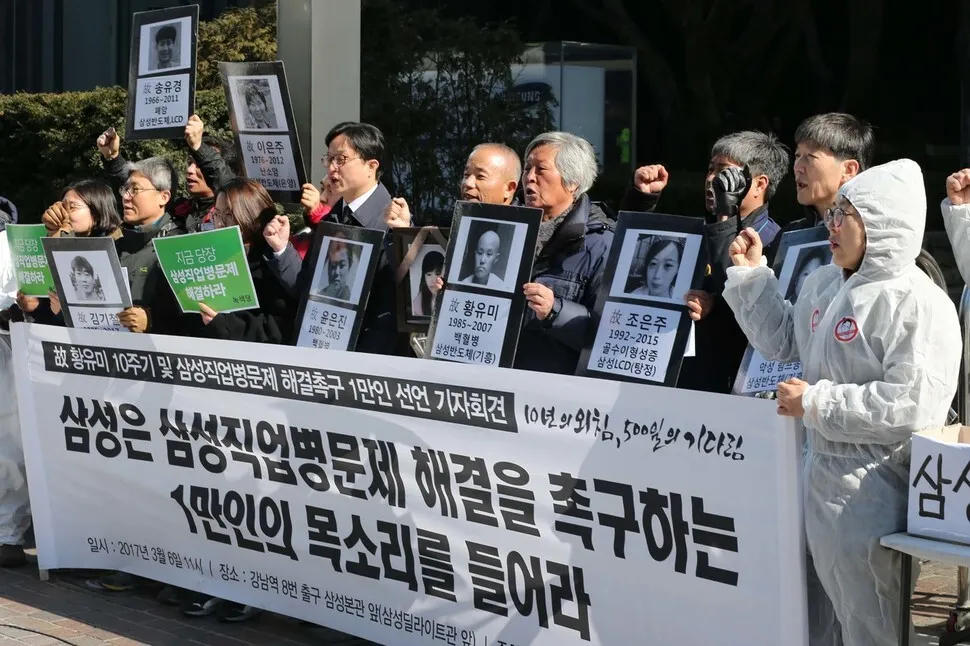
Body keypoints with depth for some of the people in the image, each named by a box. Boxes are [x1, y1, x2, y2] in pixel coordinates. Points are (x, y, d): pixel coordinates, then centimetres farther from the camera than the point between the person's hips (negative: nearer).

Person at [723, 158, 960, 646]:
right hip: (821, 475, 9)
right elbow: (783, 342, 23)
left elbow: (910, 404, -27)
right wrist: (750, 275, 14)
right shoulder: (823, 285, 8)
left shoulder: (920, 305, -19)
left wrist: (817, 403, -22)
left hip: (871, 493, -9)